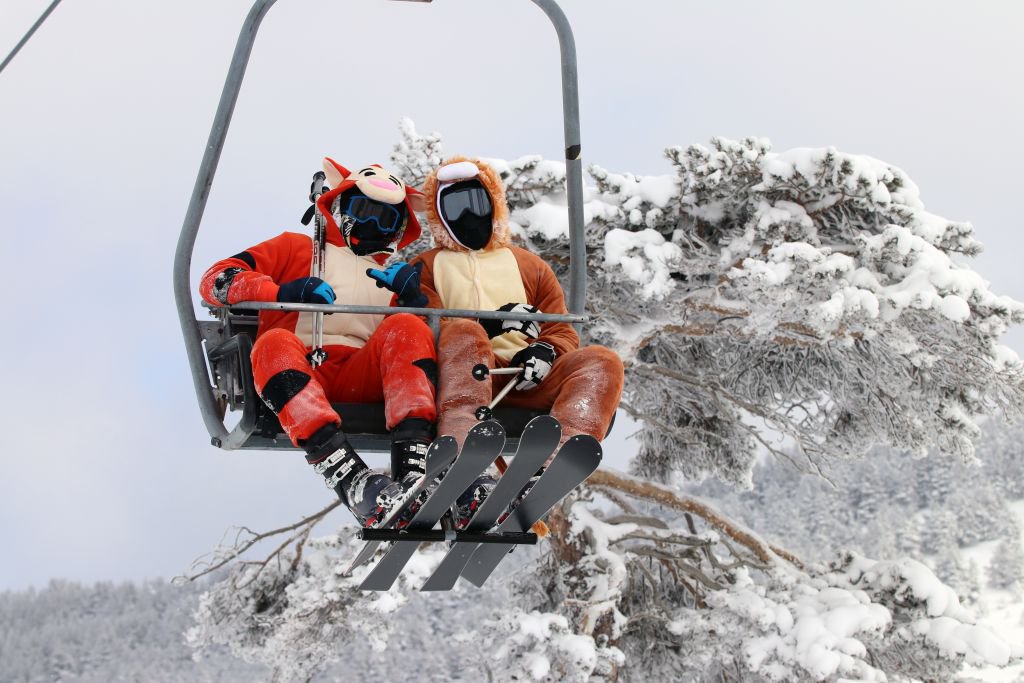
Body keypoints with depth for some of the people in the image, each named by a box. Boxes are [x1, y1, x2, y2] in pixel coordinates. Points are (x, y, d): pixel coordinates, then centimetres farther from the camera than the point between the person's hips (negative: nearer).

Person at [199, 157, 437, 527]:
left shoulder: (393, 275, 35)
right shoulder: (296, 248, 26)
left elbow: (430, 331, 20)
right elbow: (217, 280, 11)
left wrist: (413, 296, 0)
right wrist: (282, 292, -7)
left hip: (363, 379, 2)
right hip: (295, 373, -2)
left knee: (405, 328, -26)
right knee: (274, 344, -35)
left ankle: (413, 470, -47)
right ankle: (352, 481, -55)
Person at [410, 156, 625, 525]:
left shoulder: (530, 266, 33)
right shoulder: (426, 267, 26)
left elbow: (563, 331, 22)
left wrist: (546, 351, -6)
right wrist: (489, 325, -12)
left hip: (526, 380, 3)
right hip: (461, 373, -3)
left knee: (602, 362, -25)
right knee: (463, 332, -37)